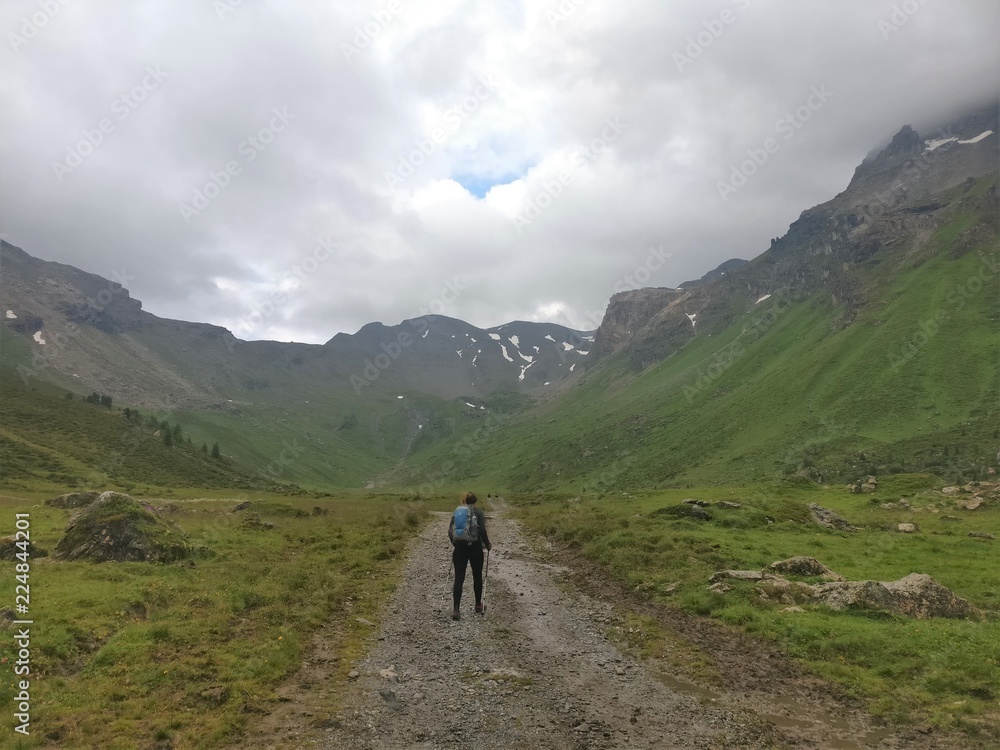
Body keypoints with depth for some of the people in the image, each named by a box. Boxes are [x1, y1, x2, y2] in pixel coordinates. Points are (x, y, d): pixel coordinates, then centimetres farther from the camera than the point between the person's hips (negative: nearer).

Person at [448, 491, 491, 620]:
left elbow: (450, 532, 4)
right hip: (475, 547, -2)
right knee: (477, 577, 17)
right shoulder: (479, 513, -1)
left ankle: (456, 610, -9)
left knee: (459, 579, 1)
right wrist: (487, 545, 2)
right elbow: (482, 531, -12)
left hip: (459, 548, 2)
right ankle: (478, 606, 27)